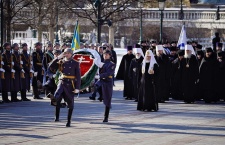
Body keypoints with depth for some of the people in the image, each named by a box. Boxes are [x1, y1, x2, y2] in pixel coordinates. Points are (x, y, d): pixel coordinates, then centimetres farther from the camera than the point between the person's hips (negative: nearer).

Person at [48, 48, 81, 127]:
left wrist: (77, 88, -8)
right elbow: (51, 66, -1)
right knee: (57, 97, -30)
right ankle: (57, 117, -37)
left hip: (70, 84, 0)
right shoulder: (61, 62, 10)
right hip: (62, 82, 0)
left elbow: (78, 76, 0)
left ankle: (69, 121, 16)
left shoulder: (75, 63, 4)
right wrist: (58, 58, -5)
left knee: (70, 103, 4)